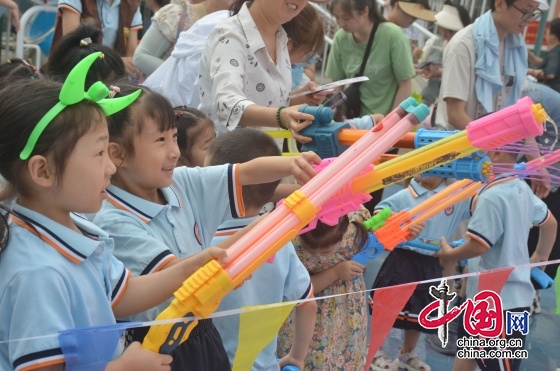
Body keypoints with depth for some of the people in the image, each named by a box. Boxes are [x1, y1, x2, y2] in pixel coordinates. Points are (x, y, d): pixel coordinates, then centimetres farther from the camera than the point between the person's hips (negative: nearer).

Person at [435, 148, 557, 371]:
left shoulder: (492, 196, -24)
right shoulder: (522, 189, 7)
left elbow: (478, 245, -25)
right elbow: (549, 223, 20)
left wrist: (449, 254, -7)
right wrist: (540, 256, 30)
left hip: (499, 299, -10)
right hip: (511, 292, 10)